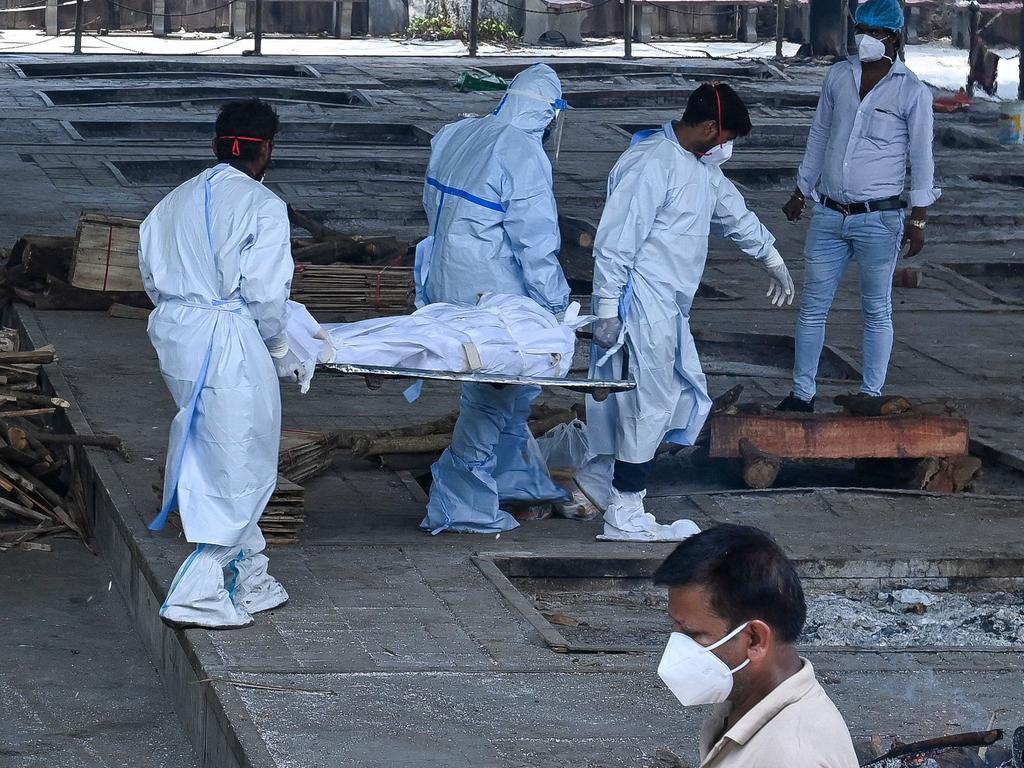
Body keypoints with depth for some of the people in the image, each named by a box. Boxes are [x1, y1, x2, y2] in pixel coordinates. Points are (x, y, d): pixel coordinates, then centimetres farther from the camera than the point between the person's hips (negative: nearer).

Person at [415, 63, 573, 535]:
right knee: (492, 397, 1)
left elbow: (434, 207, 18)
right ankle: (458, 507, 3)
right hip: (490, 297, -9)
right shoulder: (524, 155, -19)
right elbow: (536, 241, -19)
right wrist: (555, 305, -10)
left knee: (513, 389, 23)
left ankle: (516, 478, 36)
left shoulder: (452, 137, 7)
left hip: (445, 284, 9)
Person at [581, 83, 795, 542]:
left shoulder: (702, 168, 14)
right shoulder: (651, 165, -18)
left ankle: (600, 474, 24)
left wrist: (772, 259, 41)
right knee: (650, 405, -6)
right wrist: (607, 311, -21)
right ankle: (624, 517, 1)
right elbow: (615, 242, -20)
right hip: (642, 306, -10)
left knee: (684, 395, 14)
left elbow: (733, 212, 32)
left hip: (670, 308, 10)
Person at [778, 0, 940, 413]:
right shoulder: (839, 76, 6)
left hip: (878, 219, -4)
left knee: (877, 311, 6)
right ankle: (802, 393, 15)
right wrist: (801, 191, 19)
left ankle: (871, 395, 14)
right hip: (829, 213, 4)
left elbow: (922, 158, -2)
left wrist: (918, 218, -6)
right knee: (812, 306, 6)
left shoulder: (912, 92, -6)